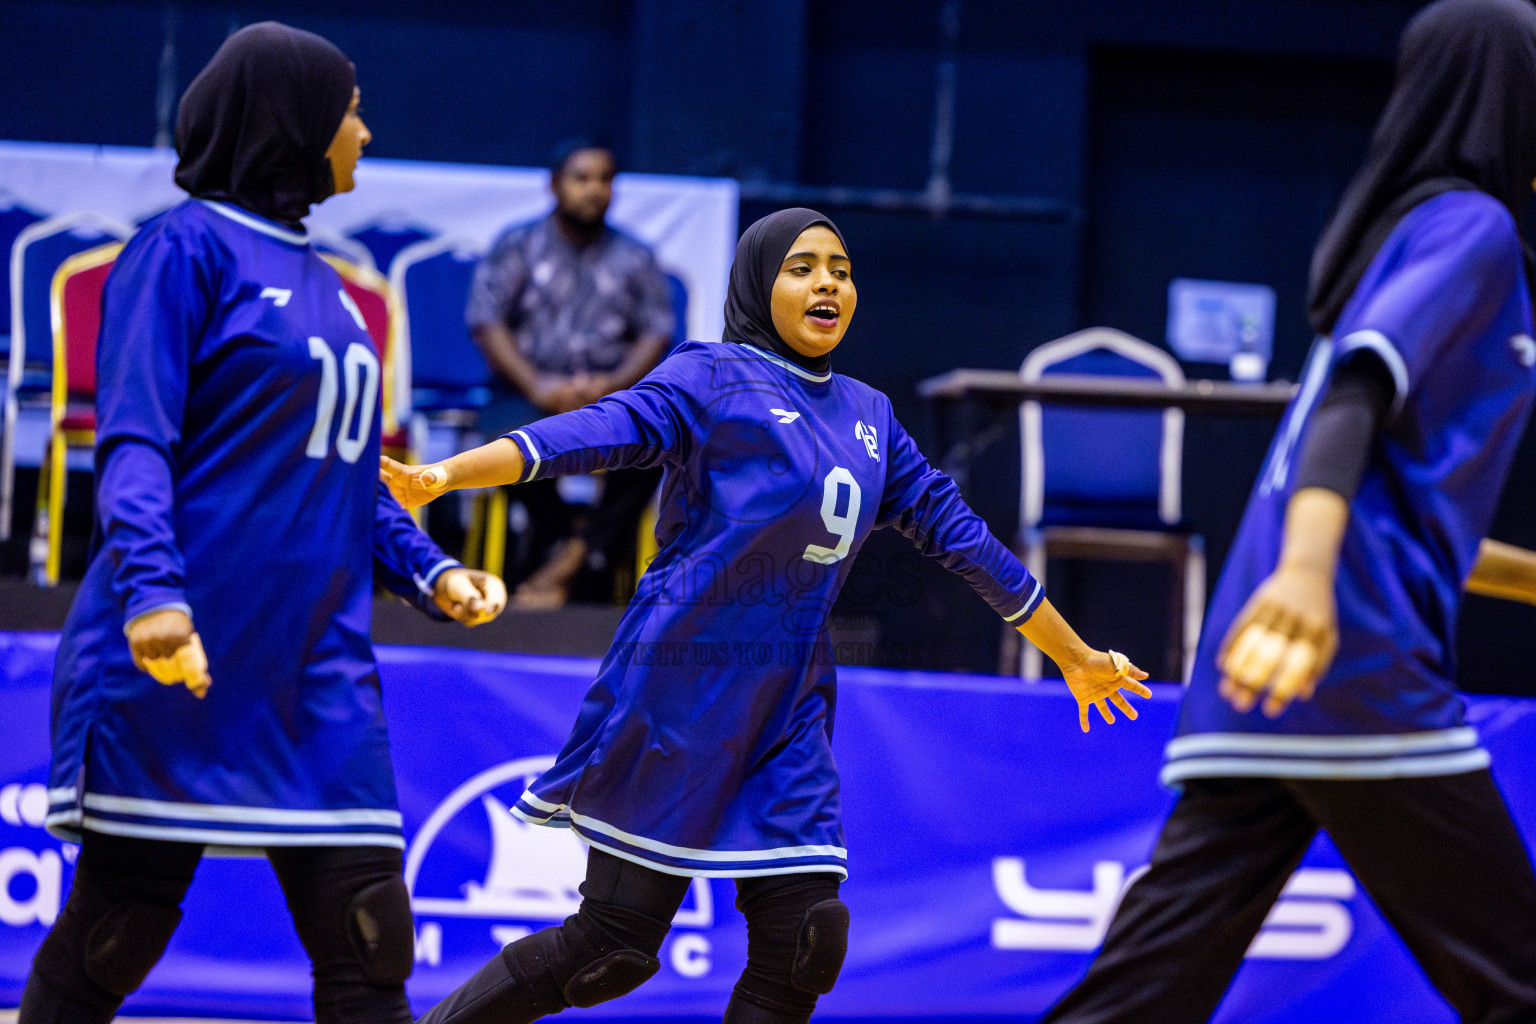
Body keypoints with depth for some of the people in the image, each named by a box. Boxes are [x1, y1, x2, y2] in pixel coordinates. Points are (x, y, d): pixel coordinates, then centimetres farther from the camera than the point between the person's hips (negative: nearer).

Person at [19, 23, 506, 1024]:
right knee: (108, 942, 0)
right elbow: (132, 444, -13)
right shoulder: (189, 247, -4)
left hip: (317, 677, 7)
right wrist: (150, 589, -28)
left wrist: (428, 570, 8)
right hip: (181, 661, -7)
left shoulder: (323, 283, 19)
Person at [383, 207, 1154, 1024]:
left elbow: (957, 535, 23)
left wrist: (1076, 657, 28)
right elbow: (603, 430, -18)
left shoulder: (866, 415, 16)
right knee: (613, 947, -6)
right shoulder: (713, 377, -3)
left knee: (805, 943, -4)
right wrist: (443, 476, -34)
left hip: (788, 711, 6)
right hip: (681, 695, -6)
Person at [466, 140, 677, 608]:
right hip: (529, 392, -2)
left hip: (610, 394, 2)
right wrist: (536, 385, -17)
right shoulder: (517, 246, 11)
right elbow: (485, 321, -2)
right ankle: (563, 543, -14)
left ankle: (567, 562, -24)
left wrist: (614, 383, -15)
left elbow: (657, 333, 6)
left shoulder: (634, 259, 18)